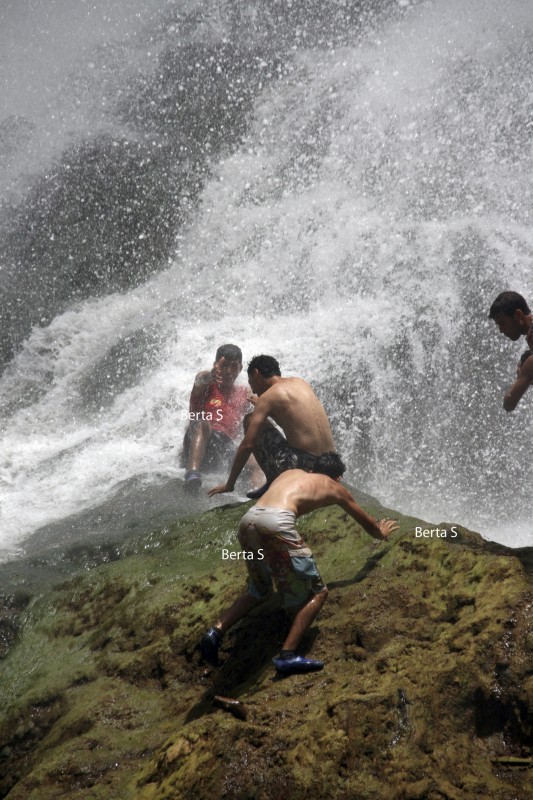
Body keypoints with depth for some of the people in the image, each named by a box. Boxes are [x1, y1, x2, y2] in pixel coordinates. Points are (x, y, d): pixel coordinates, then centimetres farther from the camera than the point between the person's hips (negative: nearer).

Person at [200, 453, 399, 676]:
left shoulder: (291, 472, 36)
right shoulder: (334, 487, 26)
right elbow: (366, 521, 43)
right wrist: (382, 533, 63)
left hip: (248, 519, 6)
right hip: (276, 523, -6)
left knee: (258, 591, 26)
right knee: (317, 593, 7)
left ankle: (215, 632, 10)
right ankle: (287, 656, -6)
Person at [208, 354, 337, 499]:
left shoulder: (268, 397, -3)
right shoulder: (300, 382, 15)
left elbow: (247, 445, -6)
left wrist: (229, 484, 2)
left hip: (303, 464, -7)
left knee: (250, 420, 6)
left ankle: (273, 482, 4)